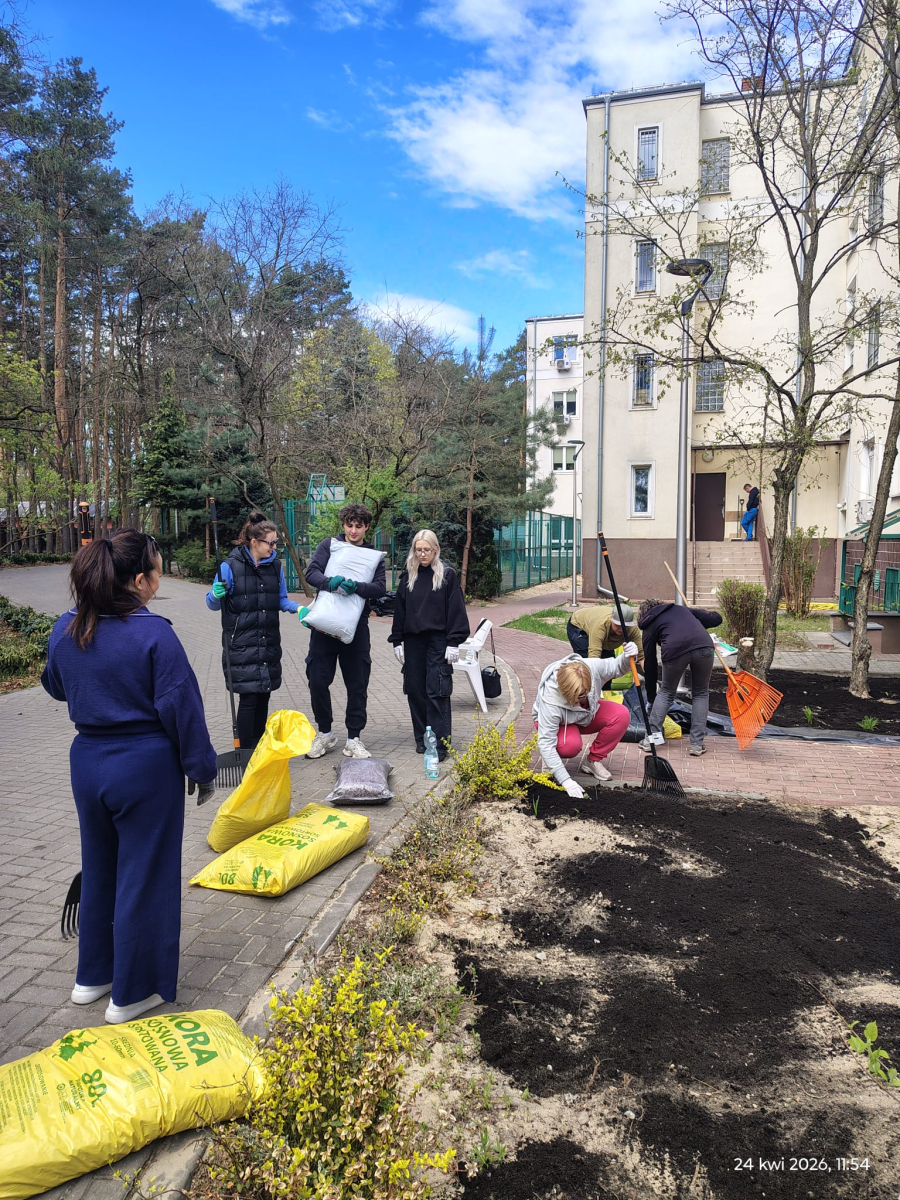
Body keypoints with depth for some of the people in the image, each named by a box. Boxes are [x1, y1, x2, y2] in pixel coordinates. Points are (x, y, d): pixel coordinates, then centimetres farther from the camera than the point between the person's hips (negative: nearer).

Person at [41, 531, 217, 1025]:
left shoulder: (66, 629, -1)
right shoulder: (153, 633, -20)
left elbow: (56, 687, 17)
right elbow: (181, 707, -16)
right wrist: (201, 767, -5)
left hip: (86, 762, 7)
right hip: (146, 767, -6)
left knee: (98, 869, 23)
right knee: (143, 875, 8)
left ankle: (93, 975, 39)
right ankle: (132, 992, 22)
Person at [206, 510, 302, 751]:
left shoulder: (275, 565, 5)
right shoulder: (230, 566, -9)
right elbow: (213, 604, -3)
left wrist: (298, 608, -5)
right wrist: (216, 594, -25)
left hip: (269, 643, 5)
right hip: (242, 646, -5)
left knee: (263, 697, 10)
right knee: (248, 698, -4)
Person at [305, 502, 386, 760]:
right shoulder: (329, 545, 3)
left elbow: (380, 588, -6)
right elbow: (311, 573, -9)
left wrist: (357, 587, -26)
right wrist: (329, 582, -30)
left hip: (356, 627, 1)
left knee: (357, 685, 4)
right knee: (317, 681, 3)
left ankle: (353, 738, 17)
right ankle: (325, 733, 22)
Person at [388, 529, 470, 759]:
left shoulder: (447, 575, -2)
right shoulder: (408, 577, 9)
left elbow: (456, 610, -4)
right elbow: (399, 611, 12)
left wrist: (454, 643, -9)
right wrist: (397, 641, 8)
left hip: (438, 640, -4)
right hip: (413, 640, 4)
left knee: (437, 692, -7)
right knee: (416, 690, 7)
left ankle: (440, 744, -5)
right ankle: (422, 739, 19)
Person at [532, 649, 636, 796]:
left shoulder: (593, 667, -33)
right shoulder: (550, 701, -42)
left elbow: (616, 667, -10)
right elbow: (545, 743, -40)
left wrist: (626, 657, -34)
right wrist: (566, 780, -45)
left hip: (587, 714, 5)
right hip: (557, 721, -5)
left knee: (621, 714, -22)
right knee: (570, 745, -38)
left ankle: (593, 760, -4)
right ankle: (551, 761, -1)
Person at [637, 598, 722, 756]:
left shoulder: (649, 626, 27)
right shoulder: (680, 609, 34)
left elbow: (650, 664, 28)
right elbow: (716, 619, 26)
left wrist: (651, 698, 36)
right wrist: (705, 614, 50)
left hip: (674, 650, -1)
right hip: (703, 646, 2)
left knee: (666, 692, 23)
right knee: (701, 694, 22)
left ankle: (651, 738, 22)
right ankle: (697, 743, 18)